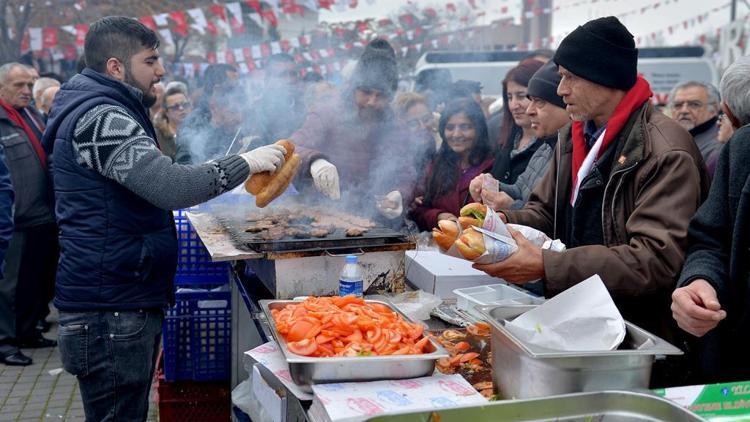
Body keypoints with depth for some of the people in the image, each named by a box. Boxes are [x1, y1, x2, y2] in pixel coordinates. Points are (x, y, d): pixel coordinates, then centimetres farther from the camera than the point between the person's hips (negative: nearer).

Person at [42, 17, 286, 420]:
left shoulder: (106, 111, 17)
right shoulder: (102, 118, -17)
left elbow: (149, 183, 25)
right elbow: (171, 187, -28)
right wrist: (245, 163, -17)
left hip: (125, 299, 11)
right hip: (110, 310, -11)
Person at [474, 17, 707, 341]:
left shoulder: (666, 152, -16)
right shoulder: (572, 137, 10)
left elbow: (658, 259, -23)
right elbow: (545, 213, 18)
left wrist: (546, 266, -26)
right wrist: (503, 221, -5)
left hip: (638, 333, -6)